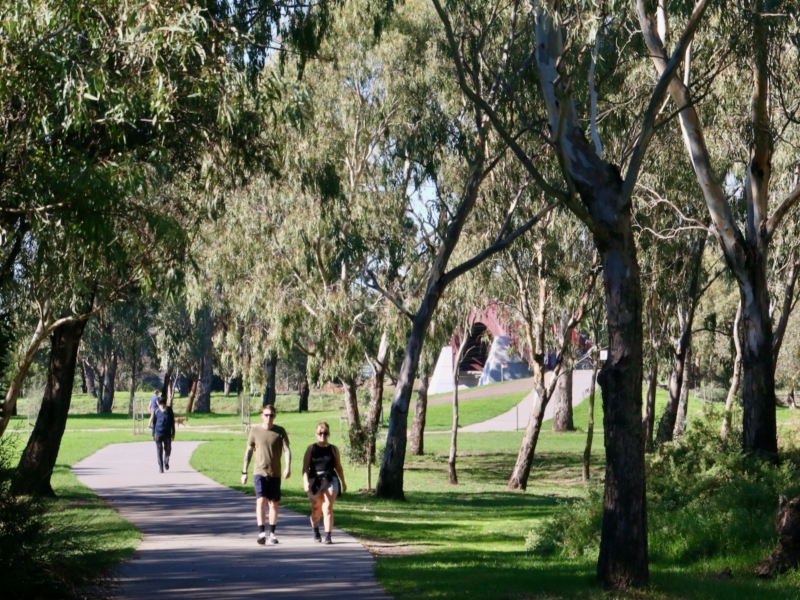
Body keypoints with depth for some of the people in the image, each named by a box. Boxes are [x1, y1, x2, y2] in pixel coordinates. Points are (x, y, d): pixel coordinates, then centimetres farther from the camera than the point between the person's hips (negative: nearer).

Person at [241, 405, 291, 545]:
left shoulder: (280, 431, 0)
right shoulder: (255, 431, 2)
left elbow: (287, 450, -5)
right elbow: (248, 451, 9)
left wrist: (288, 468, -20)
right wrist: (244, 472, 8)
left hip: (275, 473, 1)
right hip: (259, 472, -1)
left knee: (273, 503, 7)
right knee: (261, 501, -14)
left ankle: (272, 534, 15)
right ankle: (261, 533, -20)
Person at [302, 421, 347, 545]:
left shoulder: (333, 449, 10)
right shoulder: (311, 449, 5)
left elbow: (338, 467, 18)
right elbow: (305, 467, 0)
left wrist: (343, 482, 21)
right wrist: (306, 482, -11)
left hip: (330, 480, 0)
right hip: (315, 480, 0)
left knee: (328, 508, -14)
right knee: (316, 509, 11)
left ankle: (328, 536, -16)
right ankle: (316, 531, 36)